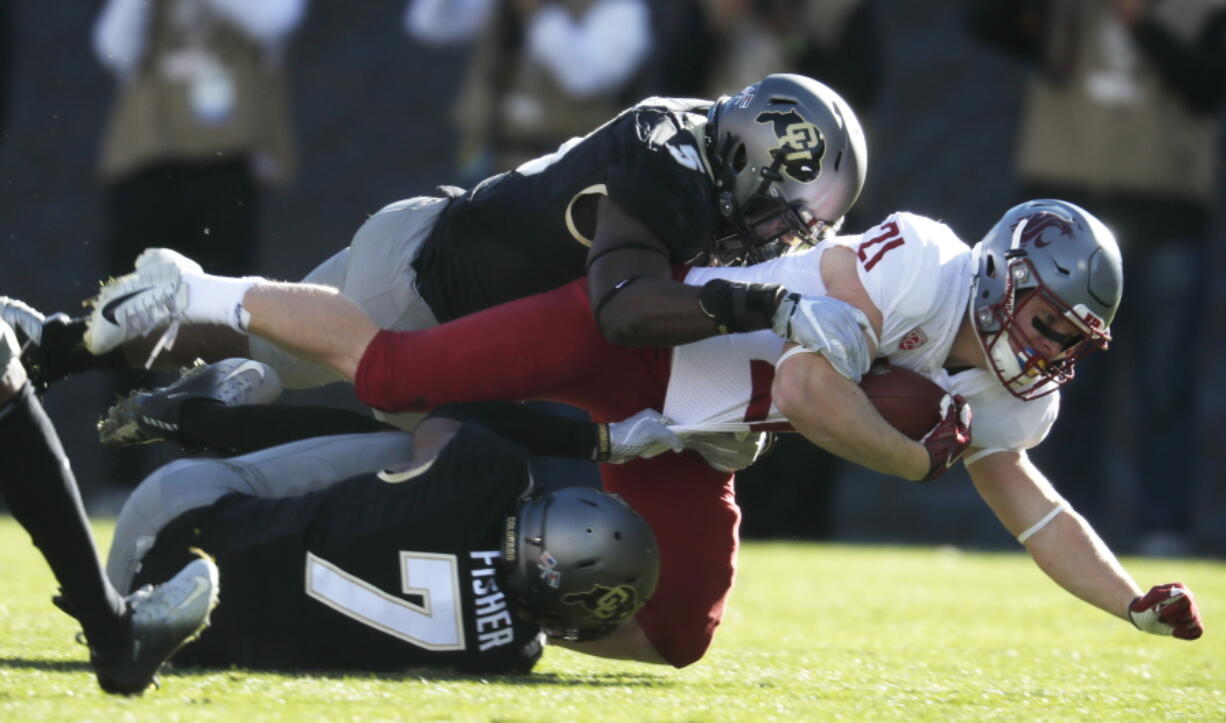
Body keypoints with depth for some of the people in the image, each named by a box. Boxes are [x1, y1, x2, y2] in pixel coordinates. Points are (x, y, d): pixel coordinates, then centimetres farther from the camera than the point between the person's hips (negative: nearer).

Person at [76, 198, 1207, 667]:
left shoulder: (1008, 389, 0)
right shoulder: (914, 262, -26)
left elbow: (1028, 501, 11)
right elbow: (809, 388, -29)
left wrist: (1135, 606, 2)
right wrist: (922, 458, -16)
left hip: (686, 445, 8)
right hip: (636, 333, -8)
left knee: (675, 638, 0)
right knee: (392, 372, -10)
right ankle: (197, 293, 9)